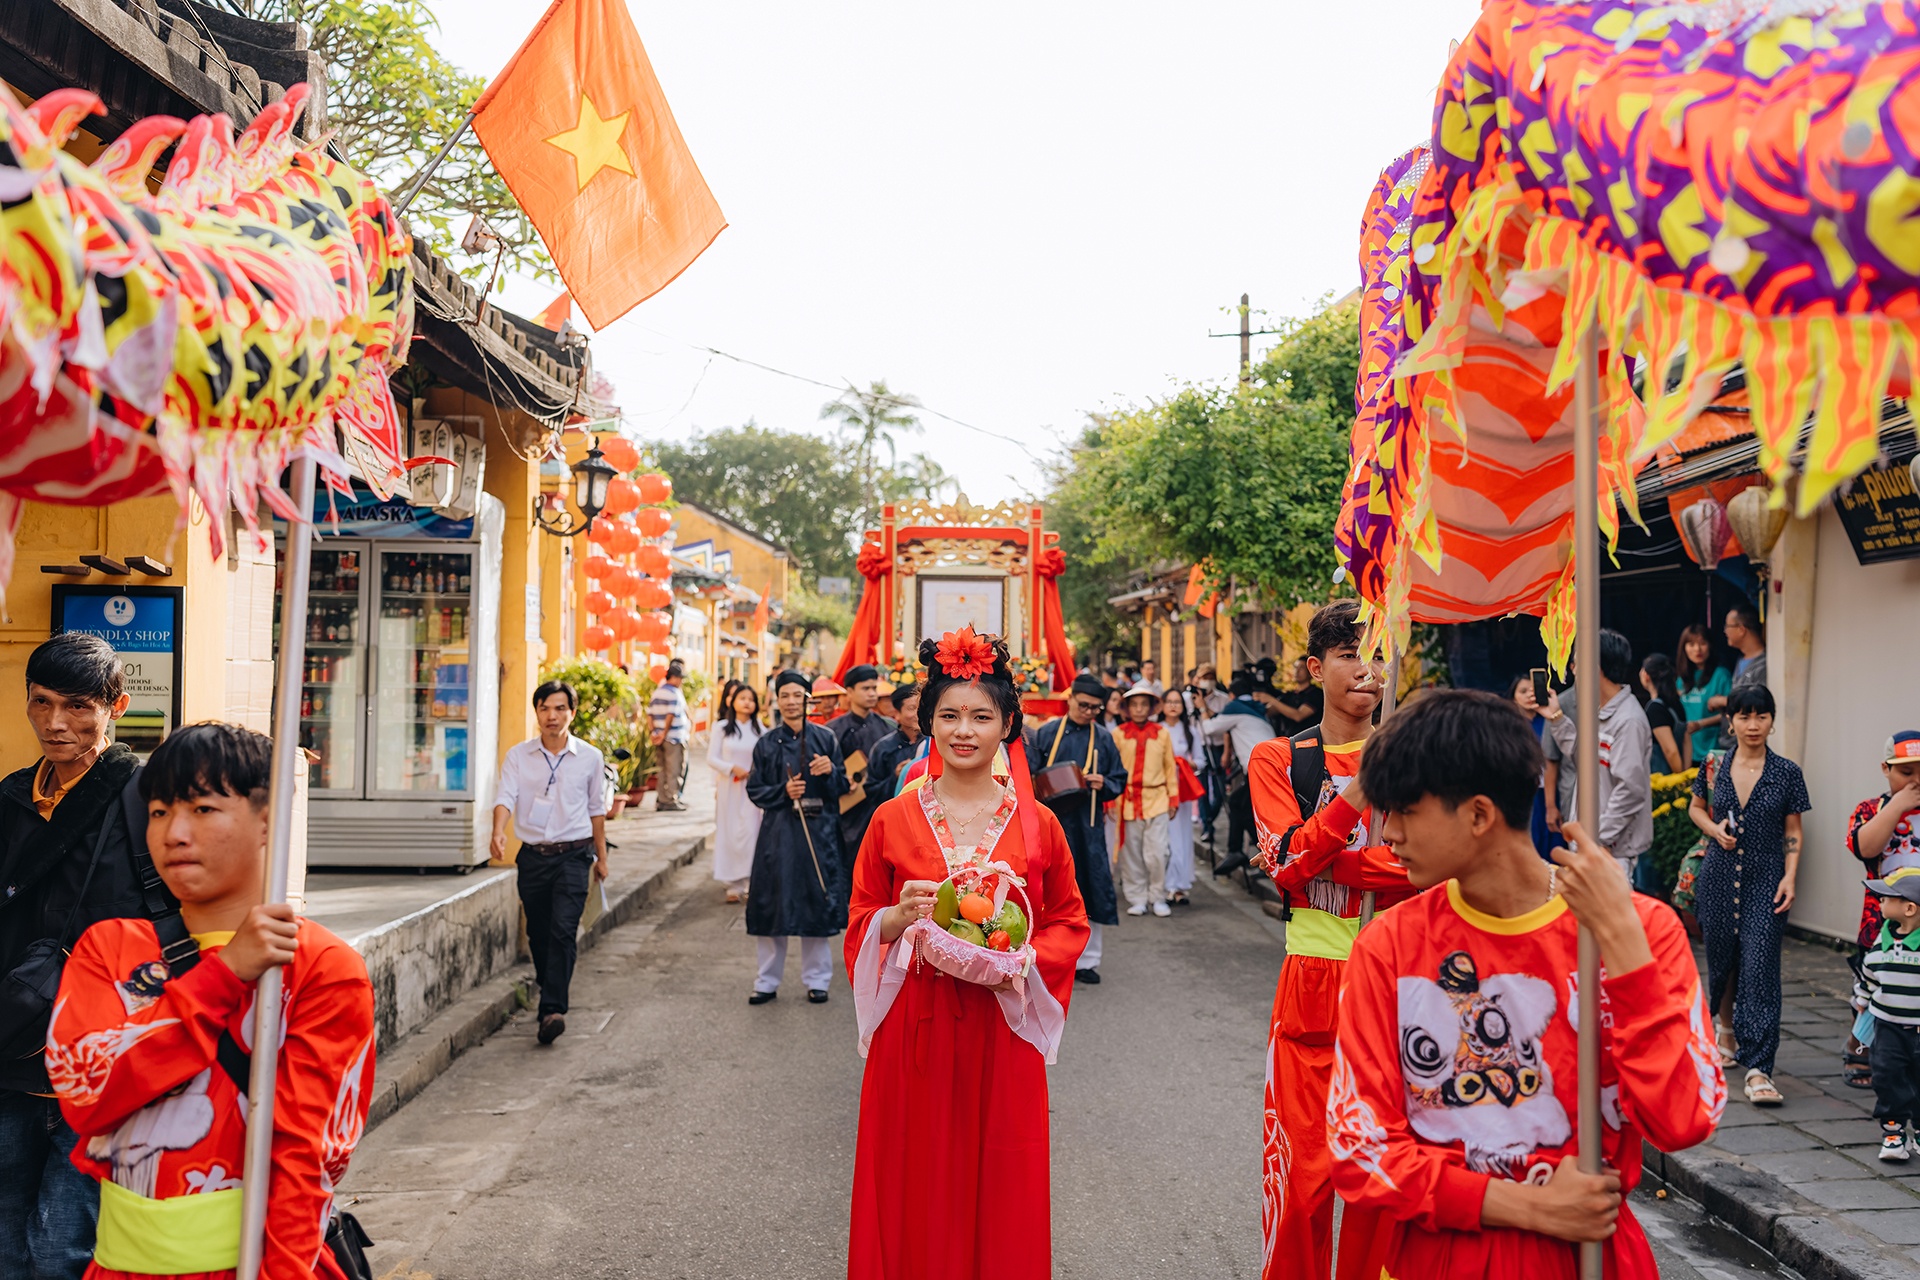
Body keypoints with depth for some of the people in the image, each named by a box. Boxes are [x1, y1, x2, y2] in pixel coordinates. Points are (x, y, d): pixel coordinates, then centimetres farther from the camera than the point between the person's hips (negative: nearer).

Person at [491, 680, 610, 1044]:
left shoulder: (590, 757, 2)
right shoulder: (518, 755, 3)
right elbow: (505, 796, -10)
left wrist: (601, 856, 16)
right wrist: (498, 832, -30)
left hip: (573, 854, -2)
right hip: (532, 854, 2)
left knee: (563, 931, -14)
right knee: (538, 933, 11)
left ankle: (553, 1009, -16)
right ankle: (548, 988, 33)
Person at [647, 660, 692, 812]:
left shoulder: (656, 692, 13)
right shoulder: (674, 693, -12)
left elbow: (649, 714, 11)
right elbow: (671, 715, -20)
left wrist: (655, 732, 8)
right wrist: (664, 733, -14)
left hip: (659, 738, 8)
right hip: (674, 737, -8)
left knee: (661, 770, 13)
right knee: (673, 771, -1)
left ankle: (661, 800, 16)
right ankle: (671, 801, 1)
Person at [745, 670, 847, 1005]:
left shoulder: (825, 738, 5)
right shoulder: (766, 743, 6)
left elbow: (843, 786, 5)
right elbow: (754, 789, 5)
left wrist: (830, 771, -16)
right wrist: (783, 791, -12)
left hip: (818, 829, 0)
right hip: (778, 830, 0)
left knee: (816, 901, 2)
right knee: (773, 901, 2)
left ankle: (816, 980, 15)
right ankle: (768, 981, 14)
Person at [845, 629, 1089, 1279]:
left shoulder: (1038, 825, 1)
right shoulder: (892, 820, 1)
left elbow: (1069, 922, 6)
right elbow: (859, 925, 7)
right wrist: (896, 920, -15)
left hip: (1003, 1035, 0)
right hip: (912, 1034, 0)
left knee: (999, 1190, 9)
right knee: (915, 1193, 7)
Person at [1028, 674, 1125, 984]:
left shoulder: (1103, 738, 6)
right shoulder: (1046, 733, 2)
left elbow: (1119, 781, 9)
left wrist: (1103, 784, -11)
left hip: (1088, 827, 1)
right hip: (1052, 822, -1)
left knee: (1090, 890, 2)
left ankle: (1087, 960, 13)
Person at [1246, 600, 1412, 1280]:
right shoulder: (1278, 759, 4)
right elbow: (1288, 862, -10)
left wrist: (1313, 860, -13)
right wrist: (1361, 790, -21)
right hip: (1312, 979, -1)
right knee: (1300, 1171, 1)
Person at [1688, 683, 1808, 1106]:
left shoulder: (1786, 772, -1)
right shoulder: (1715, 767, 2)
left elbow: (1793, 833, 4)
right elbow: (1696, 809, 17)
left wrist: (1790, 877, -7)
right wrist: (1715, 829, -4)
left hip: (1765, 881, -2)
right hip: (1720, 878, 2)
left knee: (1759, 968, -10)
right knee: (1722, 960, 12)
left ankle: (1758, 1069, -10)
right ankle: (1726, 1025, 42)